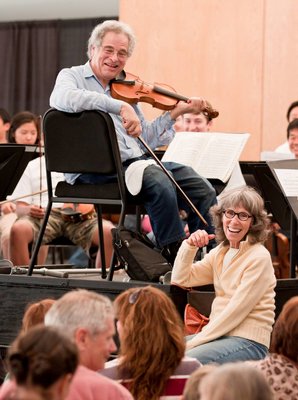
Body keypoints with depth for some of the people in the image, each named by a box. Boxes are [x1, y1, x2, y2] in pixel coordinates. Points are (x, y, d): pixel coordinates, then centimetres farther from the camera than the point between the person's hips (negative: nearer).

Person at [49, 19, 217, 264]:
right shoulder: (72, 76, 5)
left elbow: (145, 139, 20)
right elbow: (63, 99, -22)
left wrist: (175, 113, 10)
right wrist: (120, 106, -27)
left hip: (135, 161, 7)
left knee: (203, 191, -7)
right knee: (158, 181, -33)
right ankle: (175, 259, -26)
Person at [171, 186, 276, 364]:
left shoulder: (258, 257, -11)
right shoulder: (220, 252, 13)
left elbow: (236, 310, -16)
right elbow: (180, 279, 13)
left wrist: (195, 342, -17)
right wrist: (189, 246, -3)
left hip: (249, 341, -8)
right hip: (219, 335, 8)